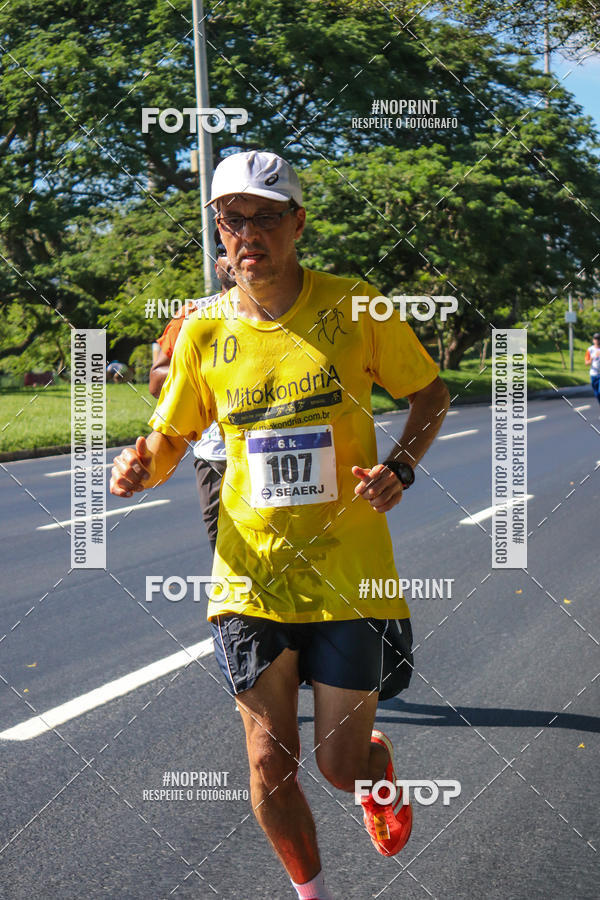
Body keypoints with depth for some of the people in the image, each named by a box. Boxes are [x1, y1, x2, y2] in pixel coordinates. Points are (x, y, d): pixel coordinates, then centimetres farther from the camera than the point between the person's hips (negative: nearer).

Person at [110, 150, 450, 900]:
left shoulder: (355, 308, -6)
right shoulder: (203, 334, -2)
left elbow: (431, 392, 7)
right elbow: (170, 440, 10)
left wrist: (401, 466, -11)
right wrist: (140, 464, -13)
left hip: (347, 572, -1)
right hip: (253, 576, 1)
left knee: (342, 767, 2)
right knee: (271, 764, 2)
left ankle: (379, 760, 41)